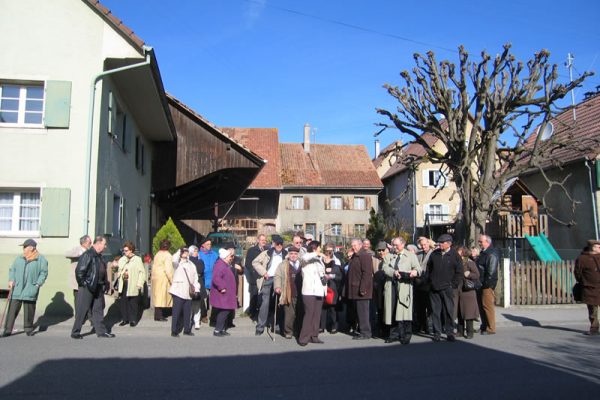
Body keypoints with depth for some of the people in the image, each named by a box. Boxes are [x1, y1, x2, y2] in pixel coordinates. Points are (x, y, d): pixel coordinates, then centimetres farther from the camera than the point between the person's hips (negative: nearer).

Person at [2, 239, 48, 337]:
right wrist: (11, 280, 0)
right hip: (16, 289, 3)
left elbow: (44, 273, -1)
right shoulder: (19, 259, 14)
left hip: (30, 290, -3)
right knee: (12, 309, -1)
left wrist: (38, 284, -11)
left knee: (29, 310, 4)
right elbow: (12, 269, 16)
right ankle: (8, 330, 4)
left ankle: (28, 329, 17)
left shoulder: (41, 259, 1)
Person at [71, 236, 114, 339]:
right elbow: (79, 271, -19)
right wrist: (83, 283, -15)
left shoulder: (99, 256, 12)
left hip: (98, 288, 9)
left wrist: (105, 284, 14)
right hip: (87, 288, -8)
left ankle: (101, 331, 19)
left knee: (98, 309, 12)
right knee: (82, 310, 2)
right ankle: (75, 332, 13)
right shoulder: (87, 255, -16)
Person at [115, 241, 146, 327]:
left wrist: (139, 284, -10)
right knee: (123, 302, 6)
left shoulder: (137, 259, -2)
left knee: (133, 303, -1)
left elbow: (142, 272, -5)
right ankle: (124, 319, 17)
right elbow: (119, 271, 22)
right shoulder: (121, 260, 14)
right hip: (123, 284, 5)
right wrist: (122, 273, -1)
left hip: (133, 285, -5)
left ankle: (133, 320, 9)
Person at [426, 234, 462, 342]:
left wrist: (454, 284, -4)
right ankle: (437, 333, 12)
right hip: (434, 288, 3)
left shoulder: (455, 255, -1)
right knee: (435, 311, 5)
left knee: (448, 311, 0)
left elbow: (459, 272, 1)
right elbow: (428, 268, 17)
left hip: (447, 288, -3)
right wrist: (430, 281, 9)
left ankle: (450, 333, 10)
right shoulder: (434, 254, 7)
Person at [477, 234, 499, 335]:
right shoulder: (483, 253, 15)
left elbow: (491, 271, -20)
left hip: (487, 285, -10)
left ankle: (491, 328, 3)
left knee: (488, 305, -5)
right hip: (482, 284, 10)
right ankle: (484, 326, 25)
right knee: (482, 305, 15)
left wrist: (487, 283, -19)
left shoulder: (492, 254, -15)